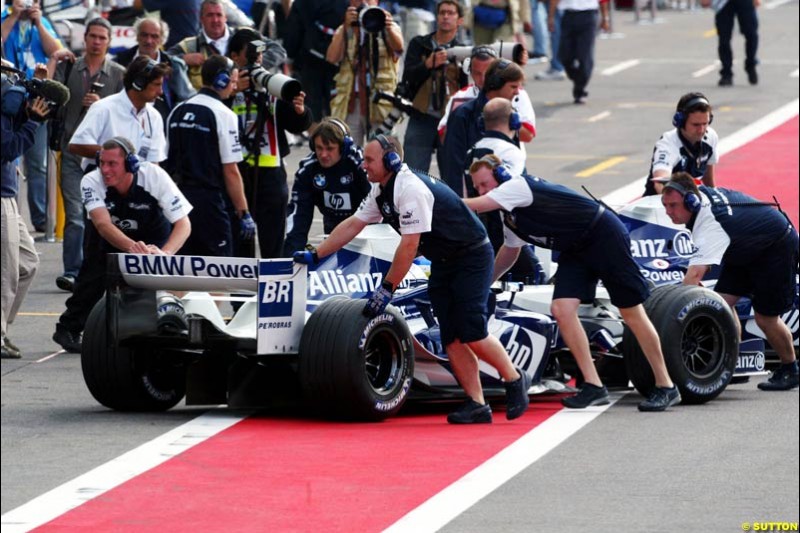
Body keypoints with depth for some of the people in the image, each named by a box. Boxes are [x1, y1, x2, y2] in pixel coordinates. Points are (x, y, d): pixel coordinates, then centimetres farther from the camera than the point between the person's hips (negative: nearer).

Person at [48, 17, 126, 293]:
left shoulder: (119, 74, 7)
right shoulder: (68, 68, 10)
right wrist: (53, 60, -4)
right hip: (73, 151, 0)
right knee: (75, 215, -7)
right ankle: (72, 272, -9)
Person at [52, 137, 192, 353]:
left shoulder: (155, 176, -34)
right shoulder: (92, 182, -33)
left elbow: (184, 224, -33)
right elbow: (103, 224, -45)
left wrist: (165, 253, -54)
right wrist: (131, 247, -66)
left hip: (152, 233, 0)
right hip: (109, 237, 0)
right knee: (93, 277, -17)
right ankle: (68, 330, 3)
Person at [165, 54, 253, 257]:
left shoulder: (178, 111, 10)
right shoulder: (223, 115, -10)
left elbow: (168, 161, 14)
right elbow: (230, 171, -12)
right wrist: (244, 214, -7)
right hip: (209, 200, -7)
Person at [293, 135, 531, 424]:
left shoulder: (411, 189, -26)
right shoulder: (381, 191, 4)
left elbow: (409, 245, -27)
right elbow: (352, 225, 10)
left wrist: (386, 289, -23)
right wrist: (315, 255, 6)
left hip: (471, 257, -9)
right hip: (443, 263, 9)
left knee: (471, 334, -15)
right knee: (451, 338, -1)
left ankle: (514, 381, 5)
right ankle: (477, 405, -2)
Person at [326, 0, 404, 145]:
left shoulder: (389, 29, 8)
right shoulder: (344, 31, 13)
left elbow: (398, 46, -16)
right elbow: (332, 57, -5)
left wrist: (389, 28, -39)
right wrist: (346, 26, -16)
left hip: (380, 105, -2)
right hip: (349, 104, 2)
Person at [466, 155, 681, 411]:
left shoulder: (517, 186, -17)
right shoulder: (510, 216, 11)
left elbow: (470, 207, -22)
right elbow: (509, 253, 28)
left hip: (604, 234, -9)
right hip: (575, 251, 9)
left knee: (633, 314, -3)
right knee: (561, 309, -10)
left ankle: (666, 387, 5)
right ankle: (593, 386, -7)